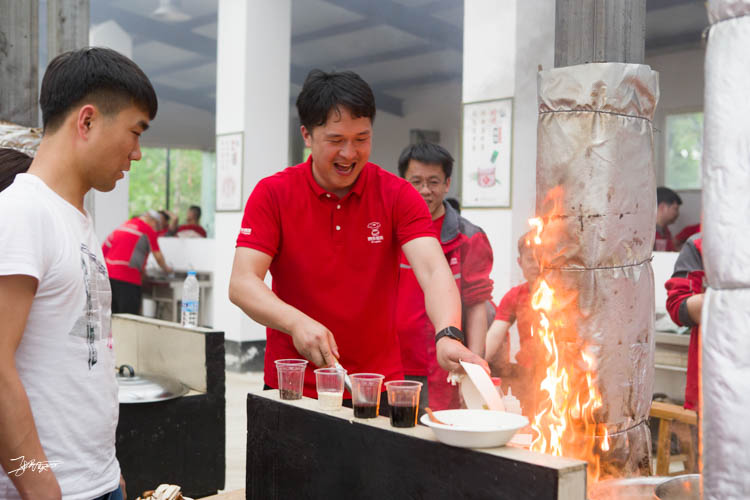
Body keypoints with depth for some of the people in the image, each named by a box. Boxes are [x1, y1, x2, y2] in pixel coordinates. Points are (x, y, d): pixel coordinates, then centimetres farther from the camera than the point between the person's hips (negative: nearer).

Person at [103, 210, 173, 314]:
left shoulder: (126, 223, 17)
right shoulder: (149, 230, -4)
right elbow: (158, 256, 2)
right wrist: (166, 269, 22)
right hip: (127, 277, -8)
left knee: (113, 314, 11)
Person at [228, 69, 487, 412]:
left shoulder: (397, 195, -3)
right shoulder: (272, 194, -5)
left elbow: (432, 269, -17)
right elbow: (242, 283, -13)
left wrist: (448, 336, -37)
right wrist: (296, 322, -32)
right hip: (293, 387, -1)